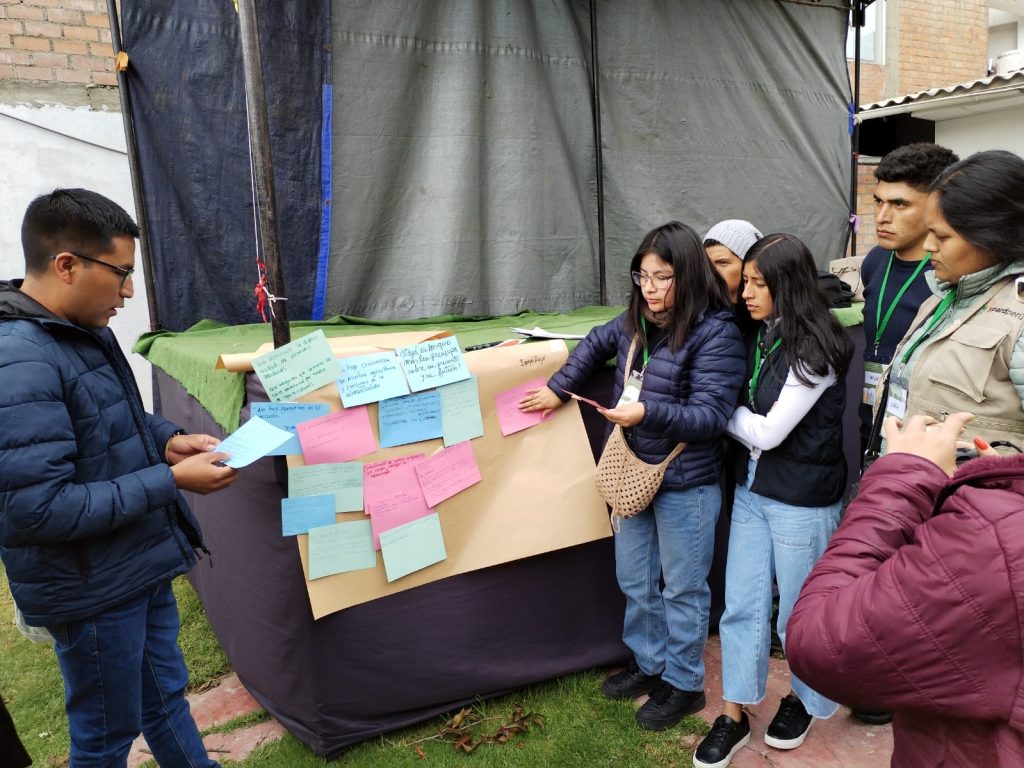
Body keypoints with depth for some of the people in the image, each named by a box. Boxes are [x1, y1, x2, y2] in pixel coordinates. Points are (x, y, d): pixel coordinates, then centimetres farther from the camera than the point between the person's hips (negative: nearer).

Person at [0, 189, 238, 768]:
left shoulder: (89, 330, 1)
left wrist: (166, 439, 0)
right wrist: (170, 482, -25)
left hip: (141, 563, 8)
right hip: (91, 589, -8)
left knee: (166, 697, 26)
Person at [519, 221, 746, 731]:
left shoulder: (715, 332, -19)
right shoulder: (636, 321, 2)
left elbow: (711, 415, -23)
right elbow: (597, 344, 21)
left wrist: (648, 412, -33)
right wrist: (558, 388, 12)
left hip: (686, 483, -7)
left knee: (682, 587, 10)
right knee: (634, 580, 20)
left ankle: (684, 684, 30)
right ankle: (649, 663, 41)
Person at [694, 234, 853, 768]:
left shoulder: (813, 351, -18)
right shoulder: (762, 336, 4)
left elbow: (768, 432, -19)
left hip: (801, 500, -6)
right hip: (751, 489, 6)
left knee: (799, 612, 12)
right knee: (741, 605, 10)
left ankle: (805, 700, 37)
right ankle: (734, 714, 24)